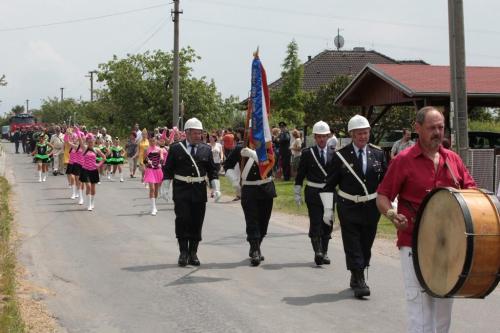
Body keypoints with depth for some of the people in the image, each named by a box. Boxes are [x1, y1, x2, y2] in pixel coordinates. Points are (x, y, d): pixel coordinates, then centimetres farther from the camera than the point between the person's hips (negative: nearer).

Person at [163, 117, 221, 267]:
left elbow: (212, 171, 10)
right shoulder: (176, 148, 1)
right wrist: (165, 189, -2)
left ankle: (193, 253, 15)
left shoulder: (206, 149, 7)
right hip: (181, 191, -2)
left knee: (197, 222, 5)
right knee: (182, 220, -8)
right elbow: (168, 170, 3)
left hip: (199, 192, 3)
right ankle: (183, 253, 1)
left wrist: (216, 189, 2)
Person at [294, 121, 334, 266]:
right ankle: (318, 251, -8)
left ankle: (324, 253, 20)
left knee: (327, 224, 9)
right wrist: (297, 193, 0)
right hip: (313, 193, -3)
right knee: (315, 223, -10)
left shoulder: (333, 154, 5)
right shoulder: (307, 153, -1)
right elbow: (300, 175, 2)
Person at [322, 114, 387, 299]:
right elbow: (330, 184, 0)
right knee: (353, 245, -6)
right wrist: (328, 209, -4)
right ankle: (359, 282, -5)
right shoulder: (341, 156, -3)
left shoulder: (378, 154, 4)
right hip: (348, 207, -3)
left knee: (366, 245, 11)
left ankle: (357, 277, 28)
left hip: (371, 206, 3)